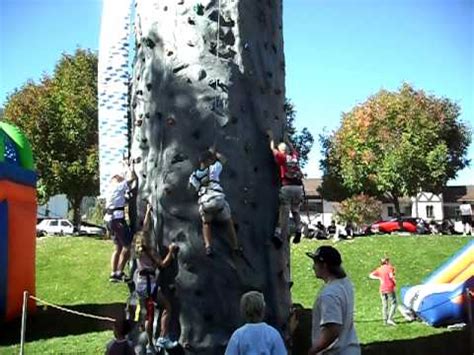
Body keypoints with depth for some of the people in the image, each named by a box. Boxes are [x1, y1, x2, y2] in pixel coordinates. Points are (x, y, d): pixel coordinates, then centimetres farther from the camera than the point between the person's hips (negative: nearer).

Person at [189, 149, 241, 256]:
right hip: (218, 199, -1)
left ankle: (208, 246, 4)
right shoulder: (213, 168, 12)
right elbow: (222, 159, 29)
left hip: (204, 202, 1)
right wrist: (214, 153, 47)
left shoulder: (193, 176, 15)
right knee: (229, 222, 22)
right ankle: (236, 247, 24)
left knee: (206, 223, 26)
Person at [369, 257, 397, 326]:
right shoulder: (390, 268, -3)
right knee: (393, 304, 3)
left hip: (382, 290, 5)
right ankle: (390, 319, -9)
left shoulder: (379, 269, 10)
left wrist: (379, 278, -1)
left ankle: (385, 320, 8)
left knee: (384, 305, 10)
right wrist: (394, 282, -2)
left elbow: (371, 275, 3)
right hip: (390, 289, -5)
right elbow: (391, 276, -19)